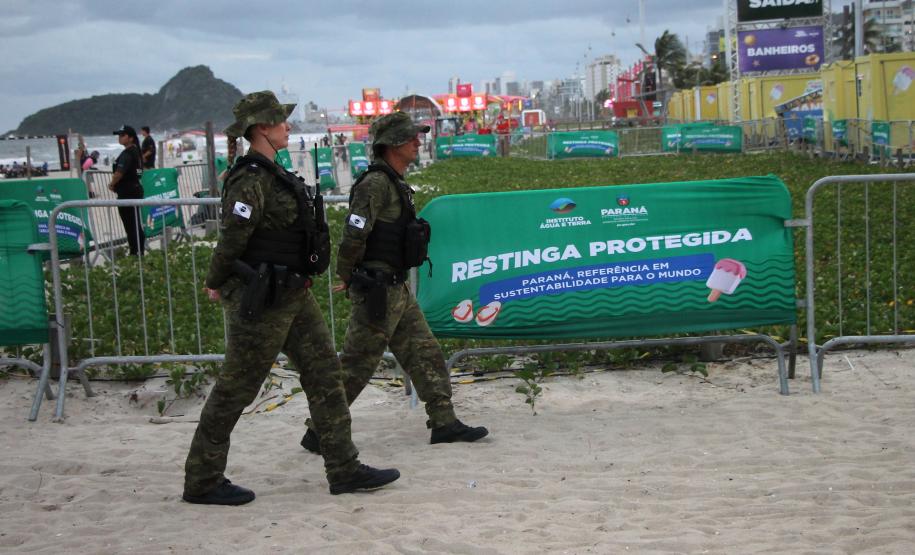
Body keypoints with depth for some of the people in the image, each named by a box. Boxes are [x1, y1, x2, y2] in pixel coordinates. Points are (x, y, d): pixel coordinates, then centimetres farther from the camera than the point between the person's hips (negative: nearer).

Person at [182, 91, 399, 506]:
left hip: (291, 295, 10)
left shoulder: (271, 175, 12)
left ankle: (344, 469, 15)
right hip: (260, 300, -10)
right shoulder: (250, 180, -19)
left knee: (324, 372, 10)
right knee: (237, 388, 0)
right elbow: (231, 239, -20)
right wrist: (216, 285, -7)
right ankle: (202, 482, 13)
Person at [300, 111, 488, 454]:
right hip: (378, 291, -10)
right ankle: (318, 433, 7)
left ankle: (444, 422, 16)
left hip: (396, 288, 10)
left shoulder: (395, 183, 14)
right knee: (356, 365, -3)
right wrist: (348, 279, -8)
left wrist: (351, 279, 17)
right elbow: (353, 236, -21)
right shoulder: (376, 184, -17)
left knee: (425, 352, 10)